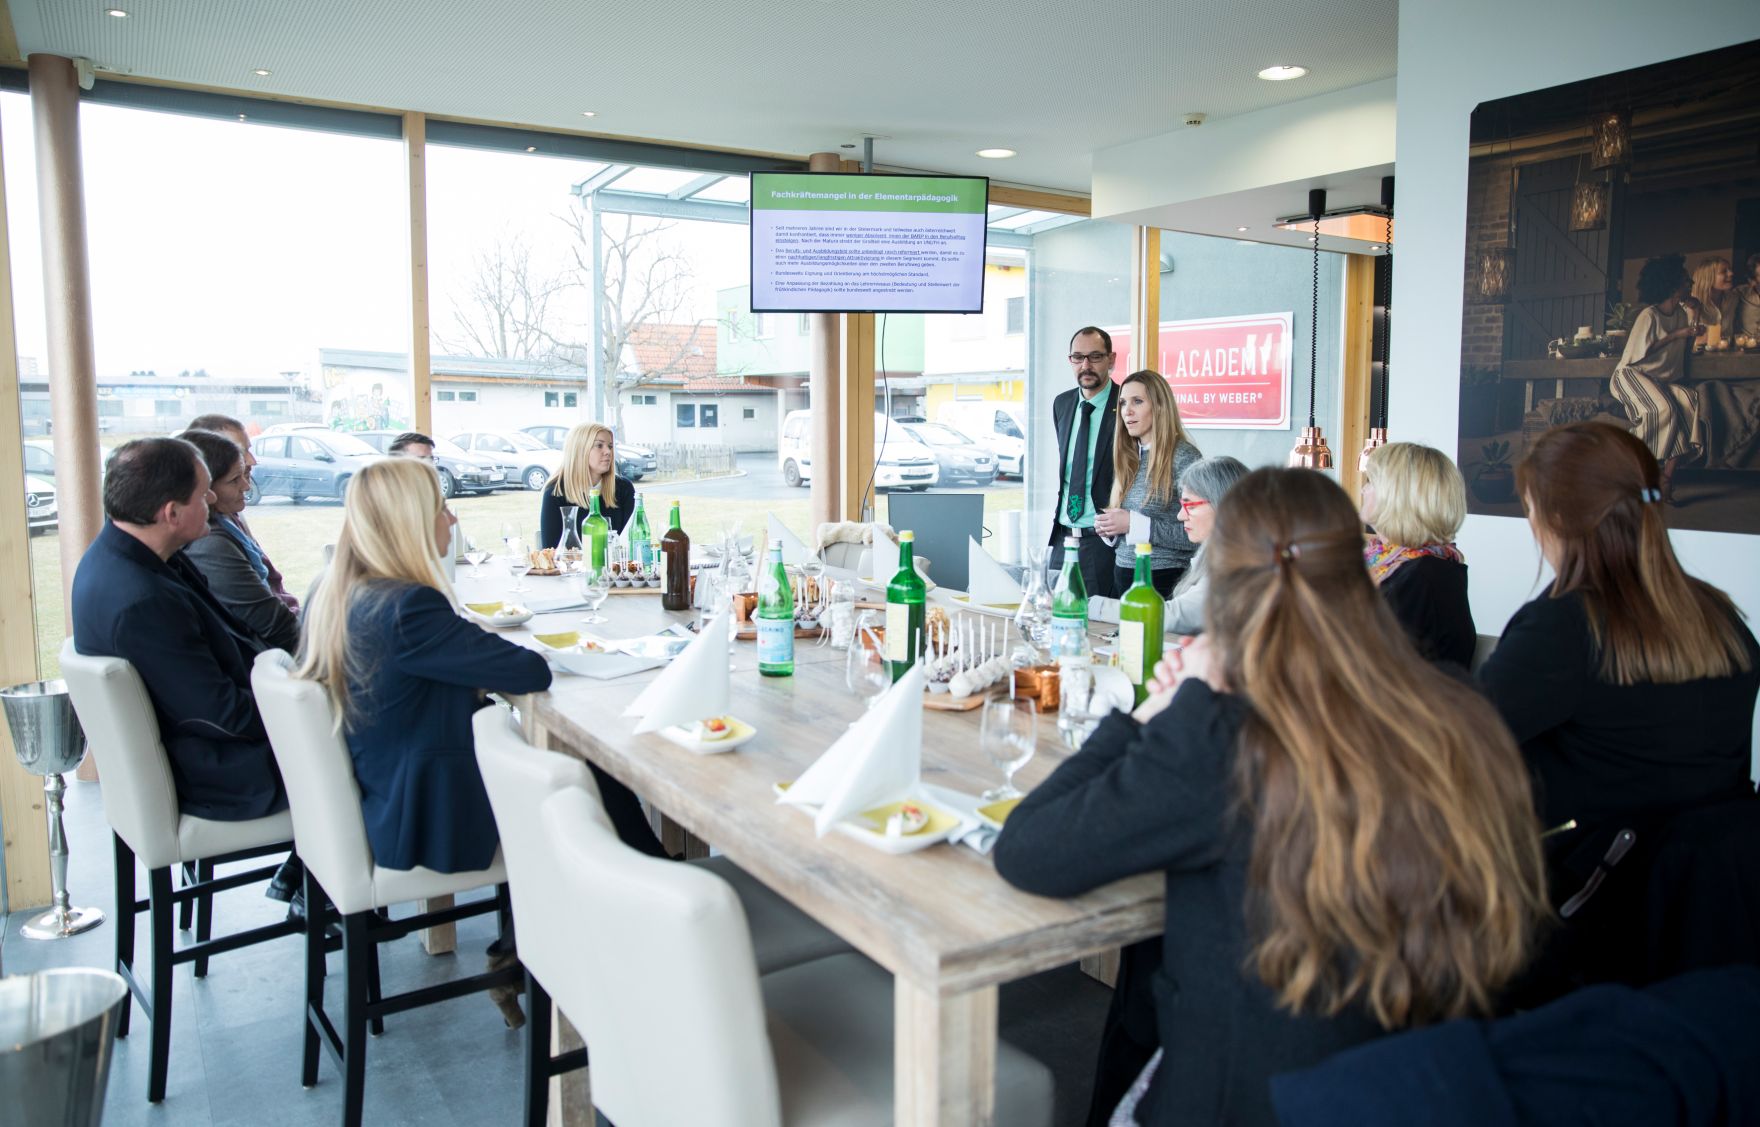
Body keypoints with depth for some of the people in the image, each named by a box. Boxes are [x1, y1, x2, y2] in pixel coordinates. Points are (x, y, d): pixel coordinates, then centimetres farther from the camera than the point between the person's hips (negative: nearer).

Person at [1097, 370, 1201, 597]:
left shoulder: (1184, 457, -11)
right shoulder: (1127, 458, 10)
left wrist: (1134, 524, -19)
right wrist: (1109, 527, -1)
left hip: (1165, 579, -6)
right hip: (1122, 576, 6)